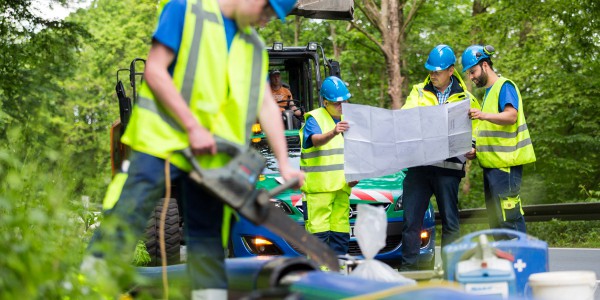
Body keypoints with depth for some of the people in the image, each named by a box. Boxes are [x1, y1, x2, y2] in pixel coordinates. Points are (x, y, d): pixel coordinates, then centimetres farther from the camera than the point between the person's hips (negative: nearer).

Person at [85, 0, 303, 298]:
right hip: (162, 139, -6)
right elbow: (154, 70, -11)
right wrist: (193, 127, -16)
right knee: (125, 219, -10)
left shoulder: (253, 46, 14)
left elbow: (266, 105, 13)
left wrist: (284, 163, 3)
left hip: (210, 155, 6)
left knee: (207, 234, 7)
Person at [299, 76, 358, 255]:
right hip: (318, 187, -7)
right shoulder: (314, 119, -6)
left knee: (341, 232, 8)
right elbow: (316, 140, -27)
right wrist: (333, 133, -47)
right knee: (318, 232, -10)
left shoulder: (346, 120, 17)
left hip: (341, 186, 7)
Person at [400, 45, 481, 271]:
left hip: (448, 166, -1)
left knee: (450, 220, 3)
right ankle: (409, 265, 7)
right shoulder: (418, 93, 14)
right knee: (411, 217, 0)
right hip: (418, 163, 1)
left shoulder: (465, 99, 11)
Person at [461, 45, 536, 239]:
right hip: (492, 164, 10)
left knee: (509, 217, -13)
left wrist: (484, 115, -37)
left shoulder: (504, 86, -7)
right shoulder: (489, 91, 22)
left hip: (505, 164, -10)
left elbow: (511, 115, -22)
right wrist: (477, 150, 16)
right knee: (495, 219, 11)